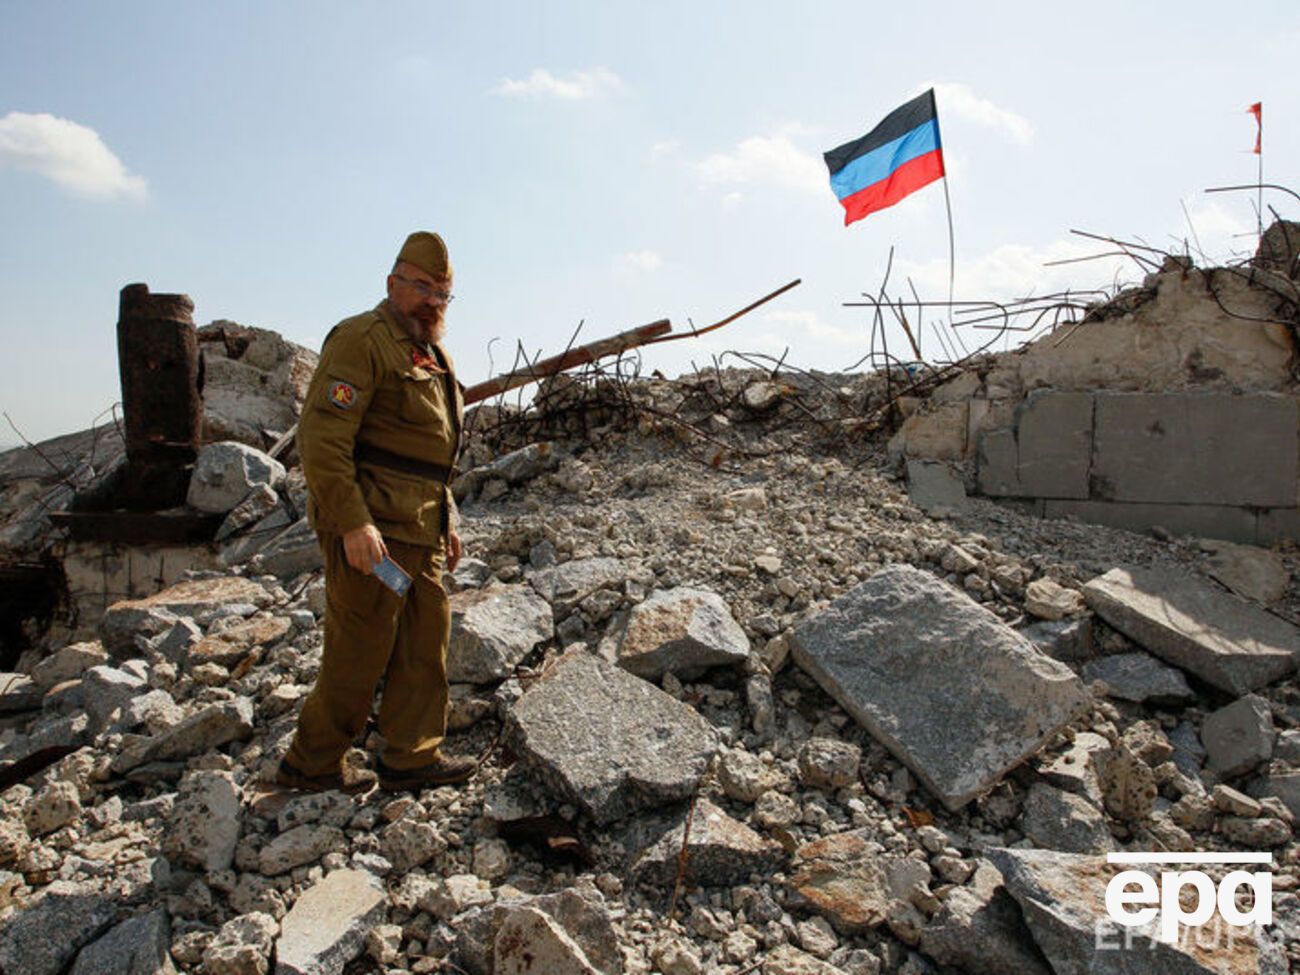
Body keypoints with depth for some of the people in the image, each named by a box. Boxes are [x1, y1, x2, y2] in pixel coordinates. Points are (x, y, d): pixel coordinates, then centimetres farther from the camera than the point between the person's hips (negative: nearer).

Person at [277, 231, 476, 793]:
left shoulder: (432, 356, 21)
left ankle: (411, 756, 21)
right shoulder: (362, 340, -9)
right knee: (359, 651, -2)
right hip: (370, 527, -9)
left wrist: (447, 521, 19)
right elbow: (322, 437, -19)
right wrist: (353, 522, -24)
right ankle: (311, 764, 15)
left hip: (417, 531, 9)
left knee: (426, 637, 11)